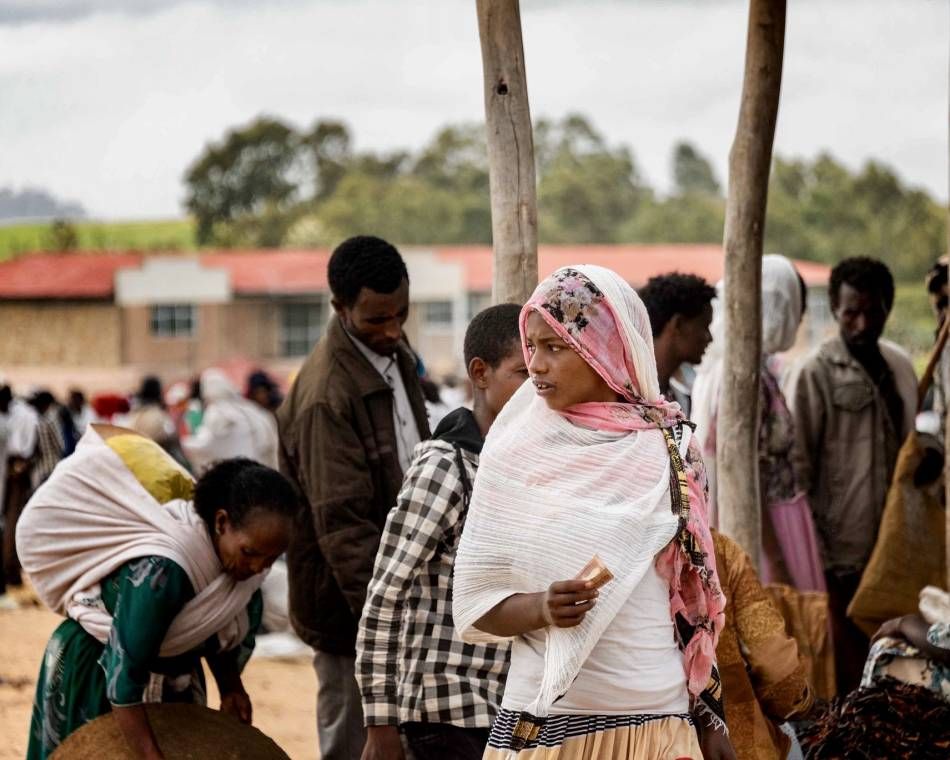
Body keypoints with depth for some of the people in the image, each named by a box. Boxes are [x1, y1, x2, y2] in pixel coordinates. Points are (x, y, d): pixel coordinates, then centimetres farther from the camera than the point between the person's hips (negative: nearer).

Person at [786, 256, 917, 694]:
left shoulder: (899, 368, 11)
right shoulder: (814, 375, -7)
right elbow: (797, 472, -9)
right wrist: (816, 558, -12)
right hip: (842, 557, -6)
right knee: (846, 679, -2)